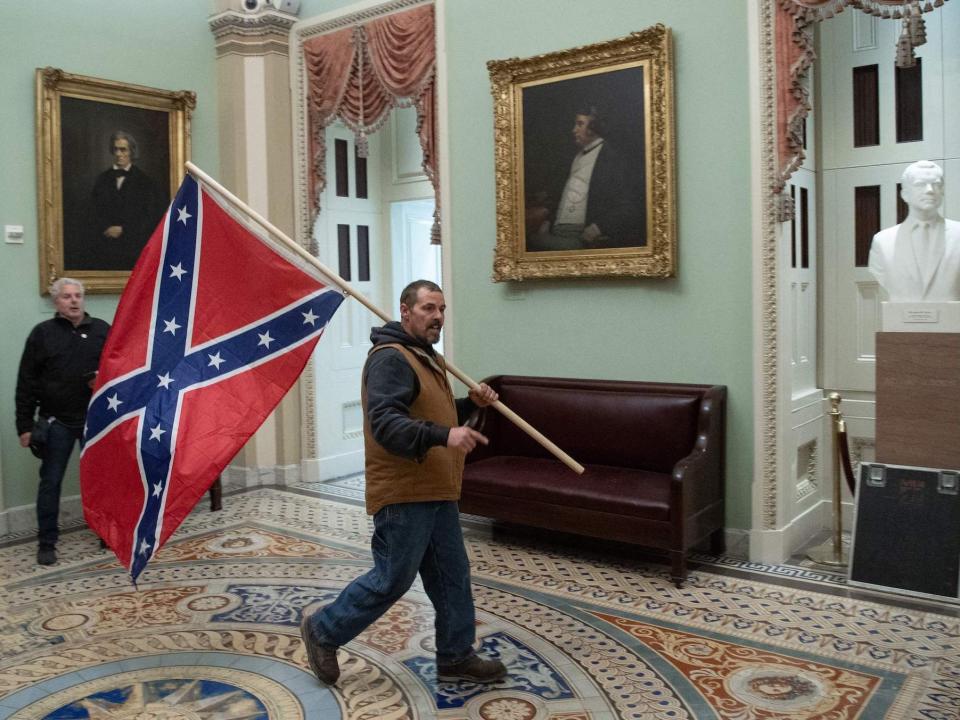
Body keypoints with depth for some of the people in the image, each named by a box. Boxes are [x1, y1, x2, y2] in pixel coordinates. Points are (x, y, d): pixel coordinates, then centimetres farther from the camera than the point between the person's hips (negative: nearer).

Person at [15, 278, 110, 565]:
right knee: (50, 482, 5)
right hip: (57, 422, -1)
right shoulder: (42, 333, 0)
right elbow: (26, 383, -1)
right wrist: (25, 425, -5)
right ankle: (47, 543, 16)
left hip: (96, 419, 2)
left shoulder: (102, 330, 5)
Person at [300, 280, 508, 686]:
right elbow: (384, 423, -28)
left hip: (436, 494, 10)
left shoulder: (428, 359, 18)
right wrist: (443, 436, -40)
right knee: (391, 581, 1)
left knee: (452, 577, 14)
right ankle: (323, 631, 21)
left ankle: (456, 657, 28)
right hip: (403, 496, -10)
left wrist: (471, 404, 11)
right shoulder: (390, 358, -16)